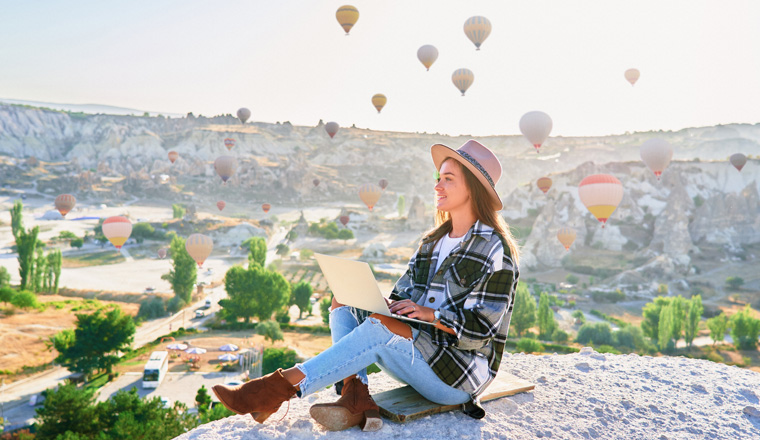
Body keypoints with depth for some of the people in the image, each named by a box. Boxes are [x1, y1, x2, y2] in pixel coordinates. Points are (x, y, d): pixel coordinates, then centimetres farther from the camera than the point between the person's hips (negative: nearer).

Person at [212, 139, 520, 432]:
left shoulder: (495, 249, -10)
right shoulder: (432, 242, 14)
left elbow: (483, 327, -15)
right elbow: (402, 295, 13)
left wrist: (430, 314, -22)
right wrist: (386, 304, -8)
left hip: (464, 372, -8)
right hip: (420, 354, 8)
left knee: (380, 327, -32)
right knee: (343, 304, -4)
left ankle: (283, 386, -27)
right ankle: (355, 398, -25)